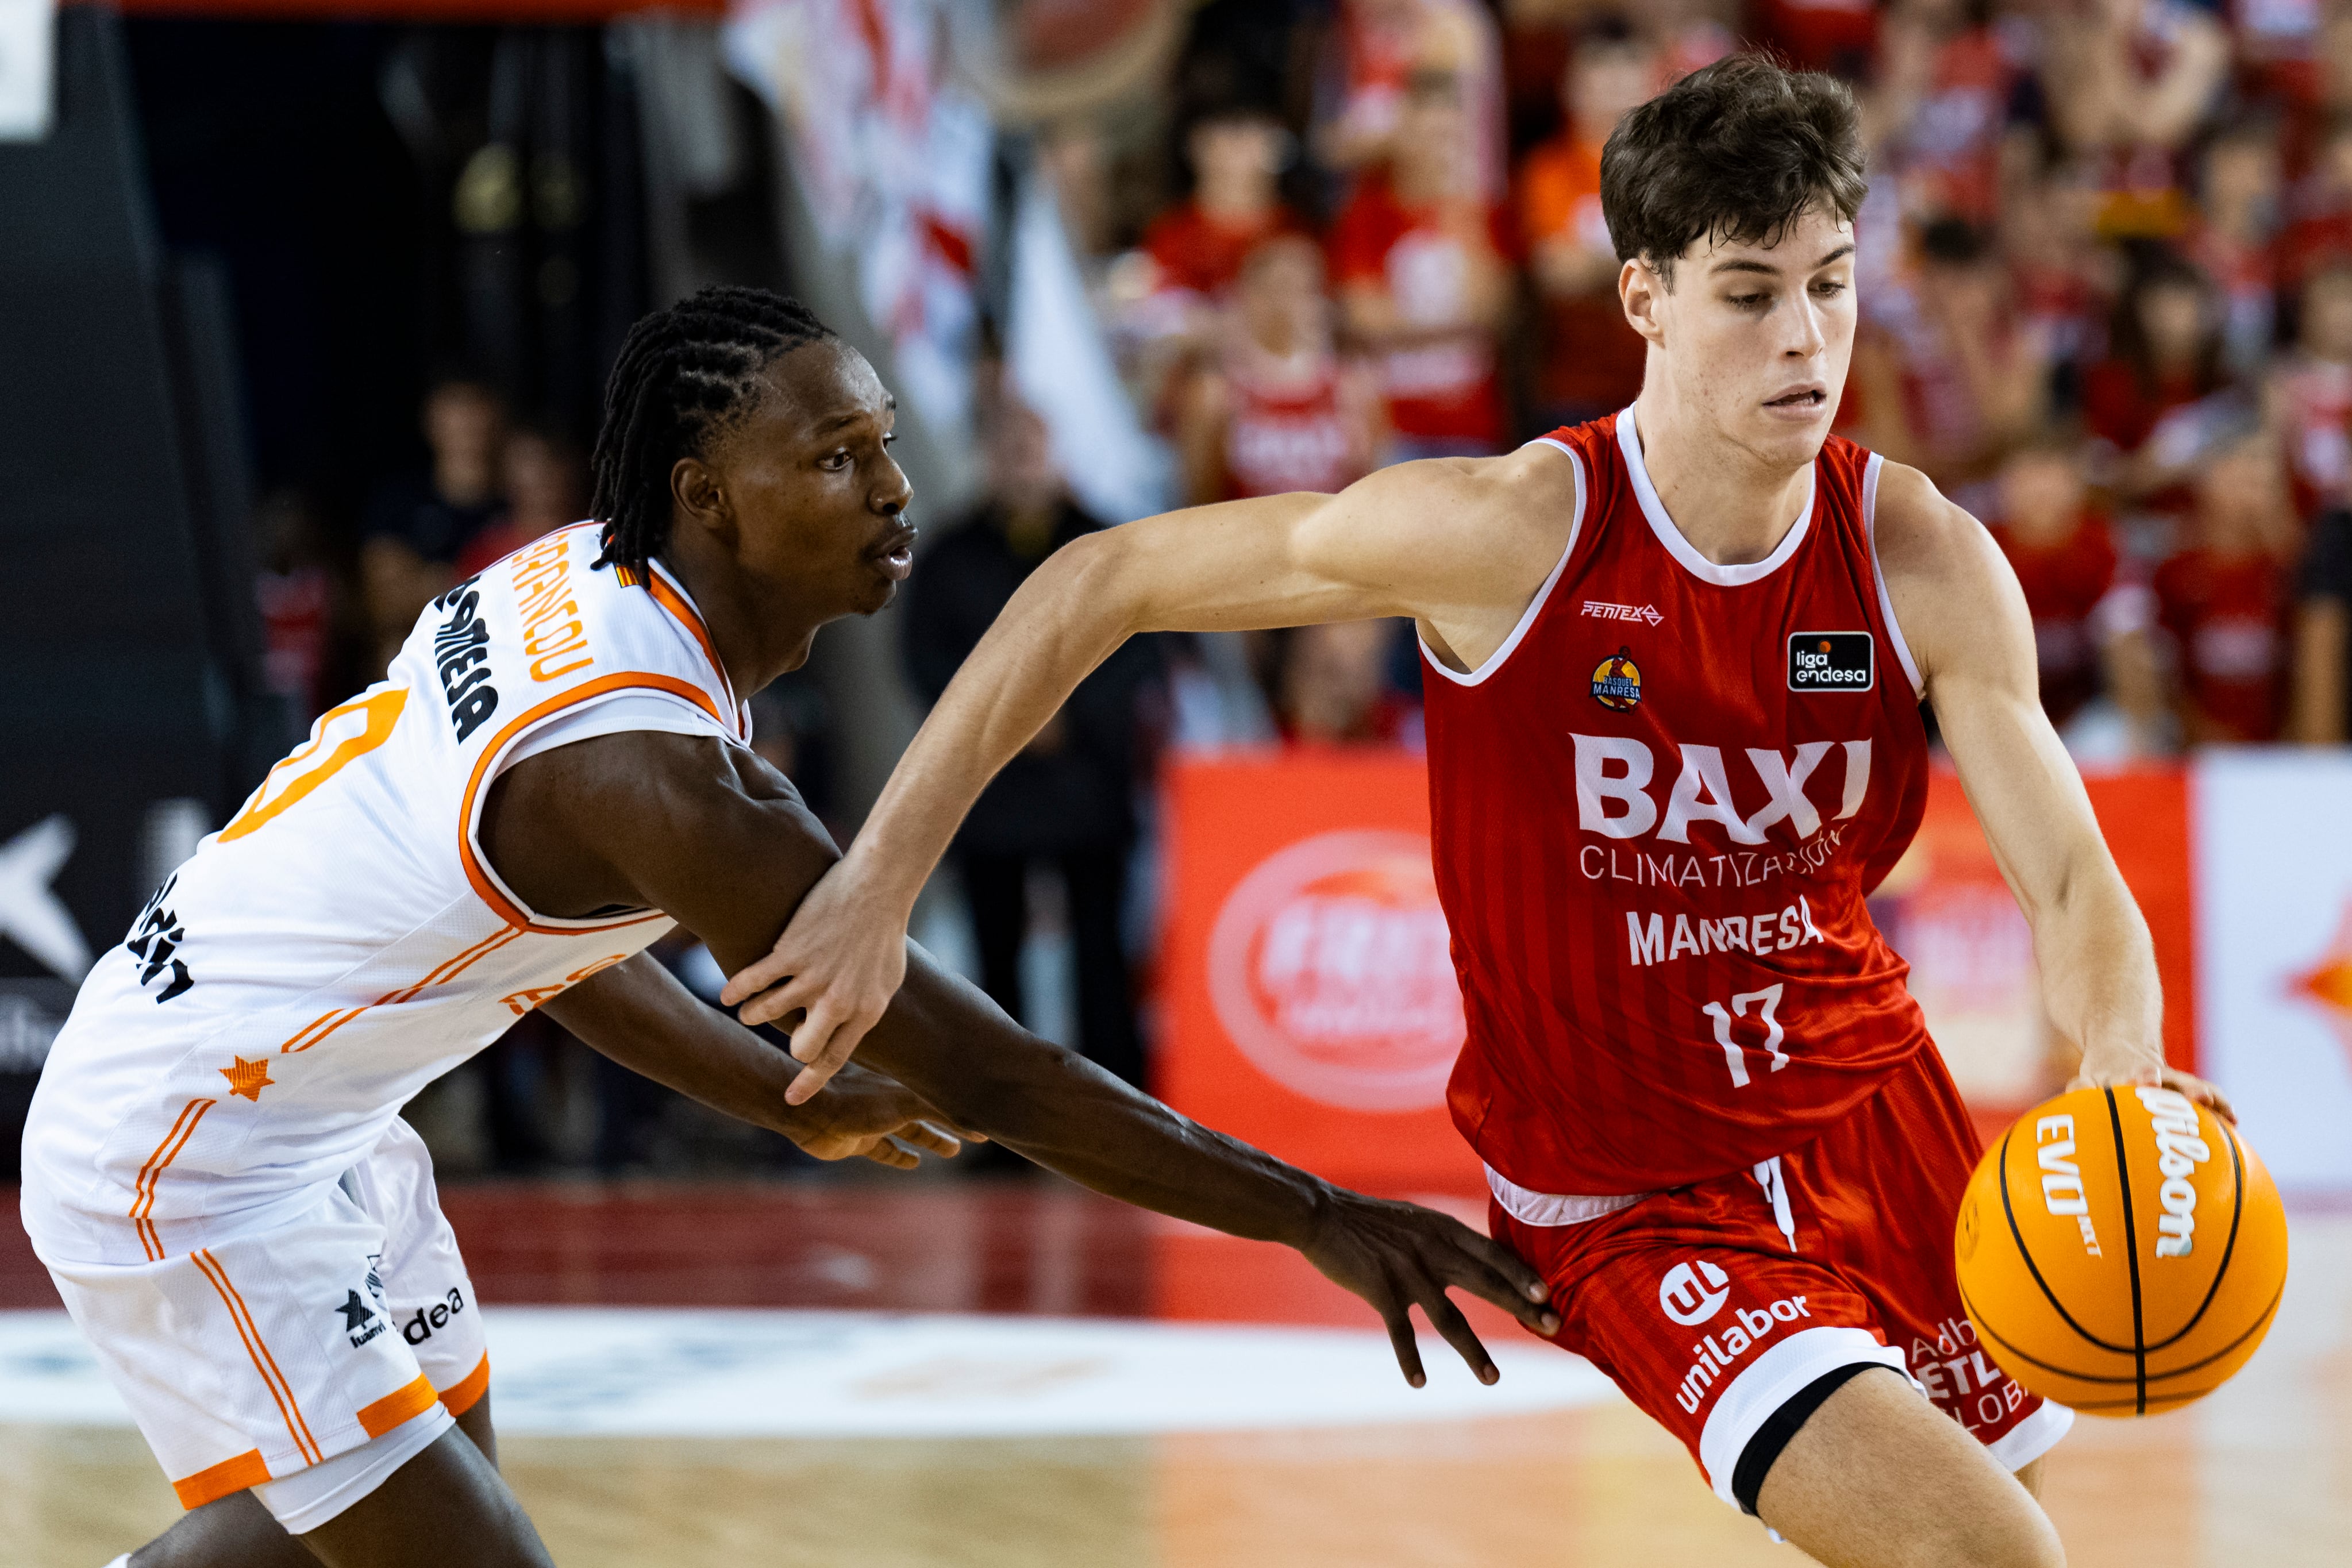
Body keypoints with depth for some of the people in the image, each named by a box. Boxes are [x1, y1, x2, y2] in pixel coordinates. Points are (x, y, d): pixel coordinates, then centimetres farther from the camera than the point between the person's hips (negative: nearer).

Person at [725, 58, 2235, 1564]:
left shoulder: (1924, 562, -12)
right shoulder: (1515, 532, -22)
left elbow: (2074, 884, -14)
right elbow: (1104, 582, -14)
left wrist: (2123, 1073, -38)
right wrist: (882, 878, -15)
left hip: (1876, 1105, 5)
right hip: (1636, 1199, -5)